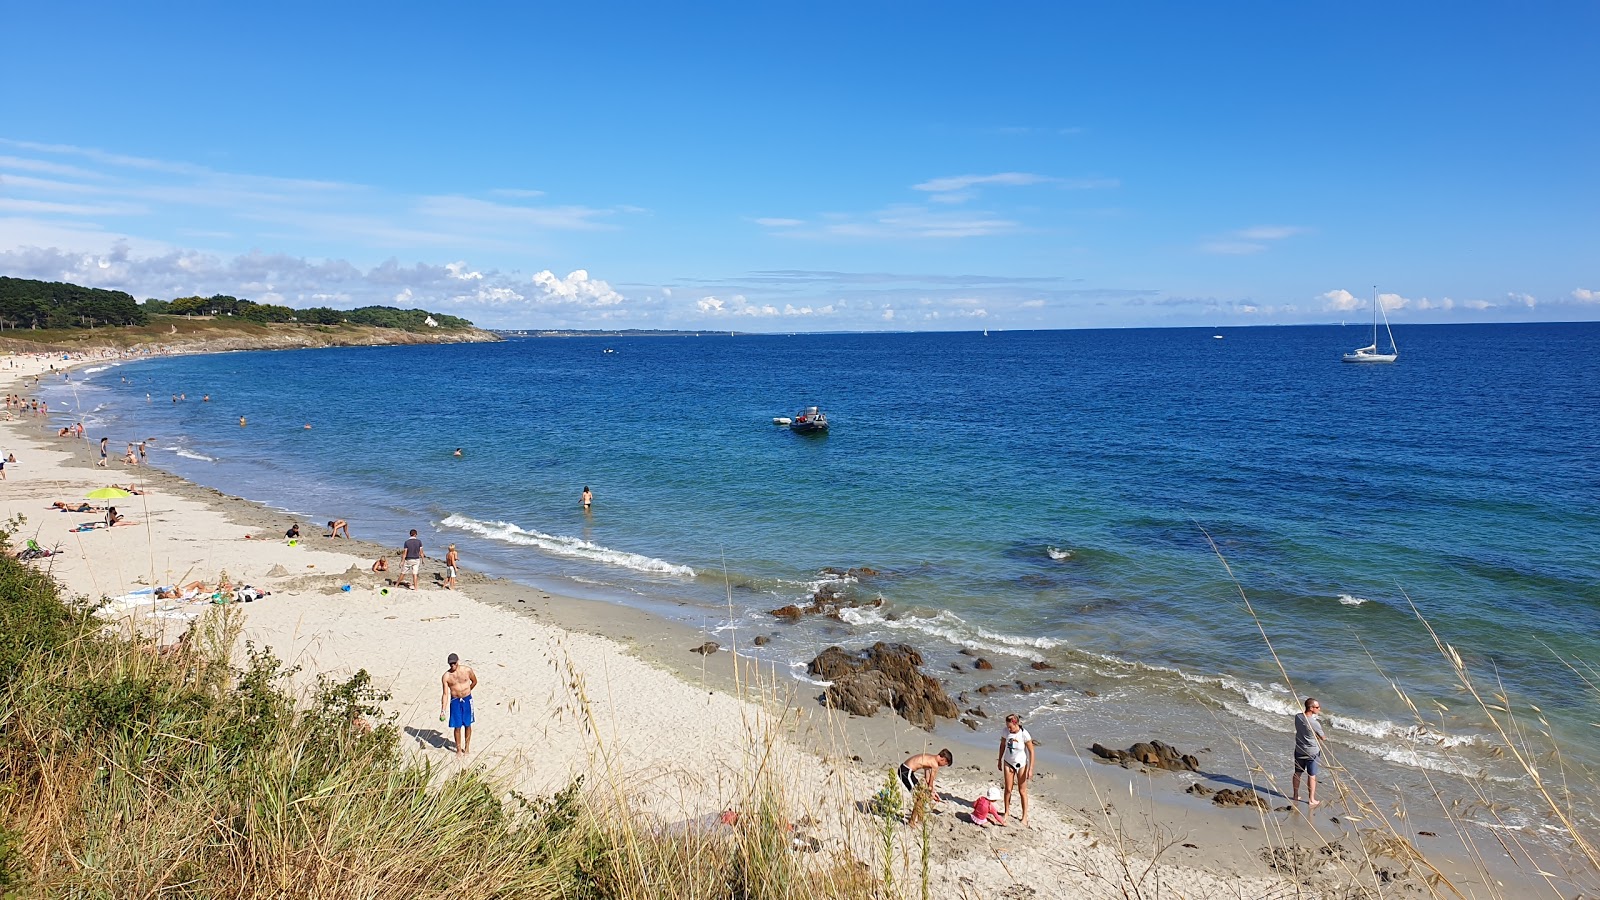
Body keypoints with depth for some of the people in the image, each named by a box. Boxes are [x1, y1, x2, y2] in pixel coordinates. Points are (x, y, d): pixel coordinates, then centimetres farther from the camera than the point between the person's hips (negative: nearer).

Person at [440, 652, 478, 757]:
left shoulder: (467, 670, -7)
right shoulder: (446, 676, -8)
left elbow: (475, 681, 12)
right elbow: (445, 694, -7)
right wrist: (443, 710, -12)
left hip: (467, 700, 0)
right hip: (455, 701, 0)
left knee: (467, 725, 9)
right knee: (457, 726, 1)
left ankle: (467, 748, 22)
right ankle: (459, 749, 14)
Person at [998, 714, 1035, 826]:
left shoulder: (1024, 734, -25)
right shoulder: (1006, 731, -14)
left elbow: (1031, 752, -16)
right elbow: (1002, 745, 4)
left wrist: (1030, 769, -16)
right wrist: (1000, 761, 12)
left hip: (1021, 764, -3)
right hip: (1008, 763, 3)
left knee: (1022, 791, 6)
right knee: (1008, 789, 9)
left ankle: (1024, 817, 17)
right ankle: (1006, 812, 26)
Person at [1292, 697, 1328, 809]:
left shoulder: (1297, 717, -12)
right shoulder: (1315, 723, -28)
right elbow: (1322, 738, -12)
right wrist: (1324, 739, 11)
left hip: (1299, 750, 5)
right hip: (1312, 752, -5)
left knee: (1297, 773, 19)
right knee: (1311, 776, 10)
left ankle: (1295, 796, 33)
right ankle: (1311, 800, 21)